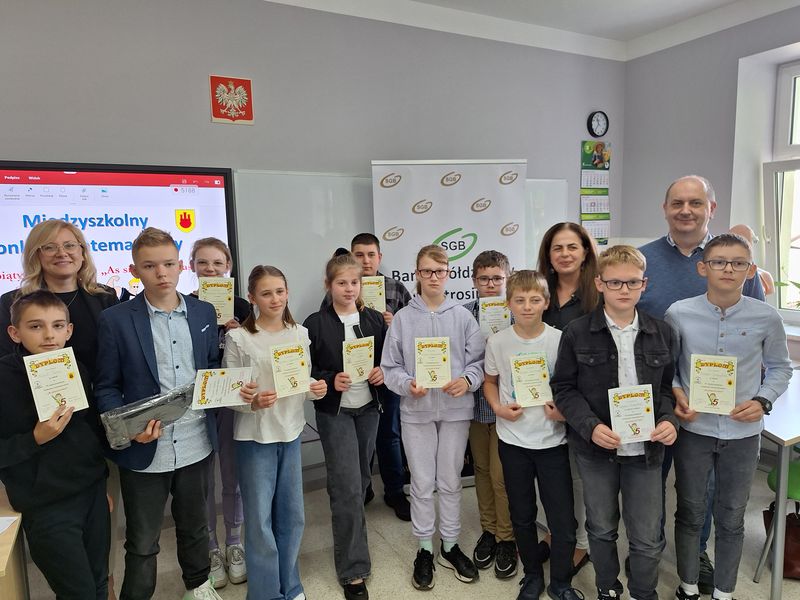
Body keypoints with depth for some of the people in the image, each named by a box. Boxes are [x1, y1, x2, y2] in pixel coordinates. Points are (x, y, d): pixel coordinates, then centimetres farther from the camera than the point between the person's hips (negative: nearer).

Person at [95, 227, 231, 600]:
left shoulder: (204, 313, 1)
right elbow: (105, 387, -5)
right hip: (144, 450, -3)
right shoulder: (116, 320, -8)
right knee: (141, 542, 13)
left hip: (195, 444, 3)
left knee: (194, 524, 23)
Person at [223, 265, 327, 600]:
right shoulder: (238, 338, -10)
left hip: (291, 433, 4)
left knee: (292, 516, 15)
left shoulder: (300, 334, 1)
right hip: (254, 437, -4)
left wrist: (316, 390, -12)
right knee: (260, 520, 6)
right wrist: (252, 403, -27)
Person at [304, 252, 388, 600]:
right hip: (334, 411, -4)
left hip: (368, 408, 4)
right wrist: (330, 380, -22)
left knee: (361, 479, 17)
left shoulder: (375, 320, 3)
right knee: (347, 487, -6)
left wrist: (382, 372, -9)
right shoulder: (316, 324, -8)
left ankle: (348, 534, 43)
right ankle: (353, 570, 6)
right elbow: (305, 370, -6)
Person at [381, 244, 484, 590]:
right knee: (422, 483, 10)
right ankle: (425, 549, 28)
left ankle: (450, 546, 33)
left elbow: (478, 360, 0)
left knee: (451, 481, 15)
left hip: (456, 408, 1)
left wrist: (468, 380, -18)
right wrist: (407, 384, -18)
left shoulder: (463, 316, -1)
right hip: (416, 410, -1)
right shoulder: (403, 318, -3)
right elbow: (390, 366, -1)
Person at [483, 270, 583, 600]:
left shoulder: (560, 339, -9)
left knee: (564, 520, 3)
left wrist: (565, 410, -16)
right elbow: (490, 381, 9)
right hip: (513, 440, 1)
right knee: (522, 516, 16)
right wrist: (498, 408, -8)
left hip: (552, 440, -1)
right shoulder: (497, 341, -5)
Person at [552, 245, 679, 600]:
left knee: (648, 537, 8)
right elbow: (564, 388, -5)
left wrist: (669, 419, -10)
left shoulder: (661, 333, 0)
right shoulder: (577, 333, -8)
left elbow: (668, 386, 9)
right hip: (596, 448, -1)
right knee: (601, 529, 17)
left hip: (646, 449, 1)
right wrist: (590, 426, -18)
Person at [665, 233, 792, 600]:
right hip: (693, 429, 0)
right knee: (690, 512, 16)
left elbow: (779, 369, 4)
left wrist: (763, 401, -11)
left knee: (731, 518, 17)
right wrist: (676, 394, -15)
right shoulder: (679, 314, -10)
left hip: (742, 432, 1)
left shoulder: (766, 318, -9)